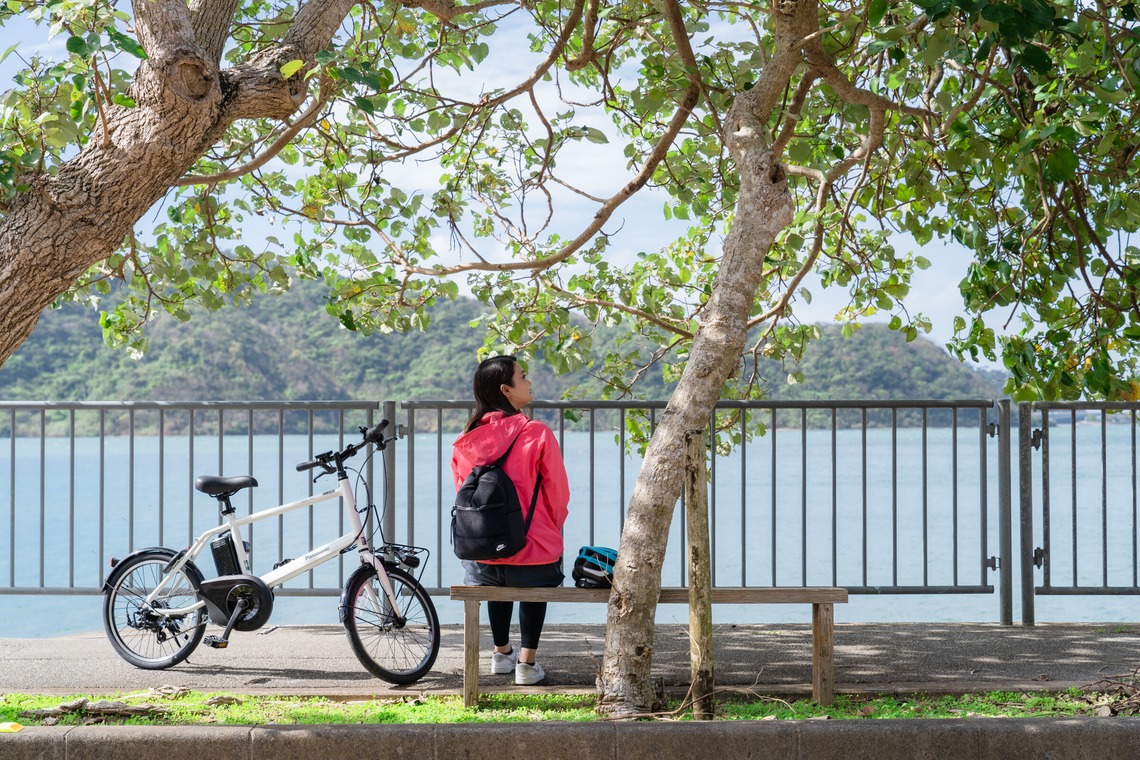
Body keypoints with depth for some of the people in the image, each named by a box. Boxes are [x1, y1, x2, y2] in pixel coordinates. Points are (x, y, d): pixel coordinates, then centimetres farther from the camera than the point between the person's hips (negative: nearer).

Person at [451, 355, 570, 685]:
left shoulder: (464, 441, -2)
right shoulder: (538, 435, -14)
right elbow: (559, 497, -6)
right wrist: (549, 534, 13)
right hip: (532, 561, -3)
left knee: (499, 575, 34)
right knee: (535, 581, 28)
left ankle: (502, 652, 43)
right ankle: (527, 662, 22)